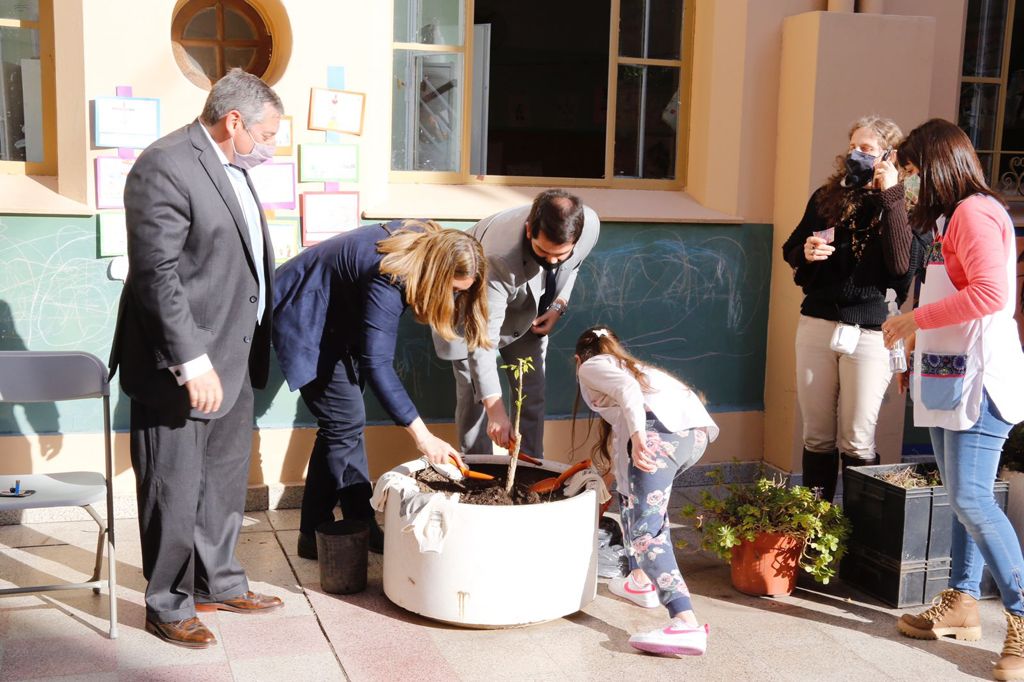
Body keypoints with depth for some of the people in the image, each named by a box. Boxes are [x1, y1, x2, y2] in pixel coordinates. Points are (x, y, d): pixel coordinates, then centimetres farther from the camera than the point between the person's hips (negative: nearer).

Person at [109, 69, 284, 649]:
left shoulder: (232, 167, 11)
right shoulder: (165, 166, -18)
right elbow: (157, 276, -22)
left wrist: (253, 348, 18)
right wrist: (192, 362, -23)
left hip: (233, 360, 9)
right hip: (182, 367, -9)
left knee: (225, 483, 20)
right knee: (176, 493, 6)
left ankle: (220, 583, 37)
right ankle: (168, 606, 22)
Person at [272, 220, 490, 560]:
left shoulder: (428, 241, -11)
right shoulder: (386, 279, -36)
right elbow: (376, 363, -39)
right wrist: (421, 434, -40)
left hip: (336, 317, 9)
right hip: (305, 319, -9)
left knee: (345, 420, 8)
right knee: (344, 421, -11)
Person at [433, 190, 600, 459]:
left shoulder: (589, 225, -28)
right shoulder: (498, 256, -44)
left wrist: (559, 304, -13)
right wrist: (495, 410, -46)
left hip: (527, 312, 5)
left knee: (533, 394, 3)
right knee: (474, 395, -8)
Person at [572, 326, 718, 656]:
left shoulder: (591, 366, 19)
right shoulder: (631, 365, 40)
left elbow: (627, 388, -4)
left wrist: (637, 434, -20)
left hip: (661, 428, -8)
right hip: (697, 430, 8)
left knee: (646, 529, -14)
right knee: (630, 488, 30)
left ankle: (686, 624, -30)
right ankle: (641, 580, 28)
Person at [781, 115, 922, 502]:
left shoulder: (903, 205, -2)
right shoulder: (827, 196, 9)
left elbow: (902, 266, -17)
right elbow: (791, 250, 19)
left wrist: (890, 196, -17)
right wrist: (806, 252, -6)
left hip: (870, 334, -4)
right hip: (816, 325, 4)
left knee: (856, 444, 2)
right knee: (817, 437, 10)